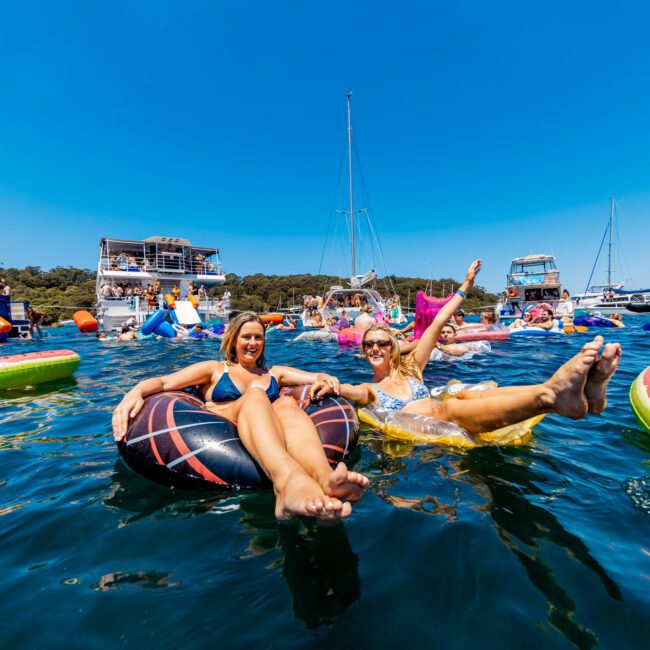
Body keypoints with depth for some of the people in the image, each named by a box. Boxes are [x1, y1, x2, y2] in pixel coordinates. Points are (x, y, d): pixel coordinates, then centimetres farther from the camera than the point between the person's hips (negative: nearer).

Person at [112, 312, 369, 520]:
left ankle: (324, 476, -58)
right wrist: (135, 392, -13)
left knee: (286, 403, -28)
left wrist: (325, 379, -6)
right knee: (255, 396, -30)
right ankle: (288, 481, -61)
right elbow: (162, 382, 10)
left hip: (267, 441, 2)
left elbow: (318, 377, 18)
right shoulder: (214, 369, 23)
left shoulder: (274, 373, 29)